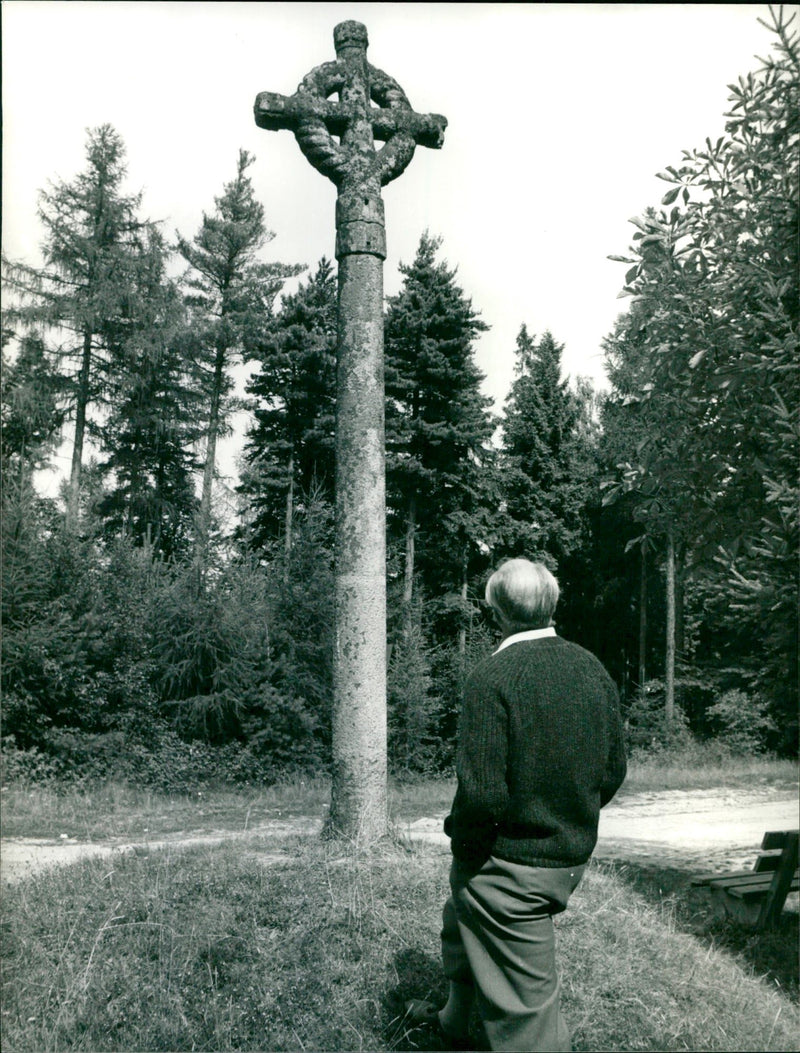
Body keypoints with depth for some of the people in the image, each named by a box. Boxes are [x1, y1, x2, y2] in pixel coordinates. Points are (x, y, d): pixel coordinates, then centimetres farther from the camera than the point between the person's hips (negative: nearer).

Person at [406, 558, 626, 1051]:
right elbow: (614, 769, 5)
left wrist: (464, 850, -7)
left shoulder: (492, 678, -22)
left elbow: (481, 789, -25)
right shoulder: (593, 669, -1)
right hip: (573, 858, 8)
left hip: (512, 864, -8)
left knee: (526, 999, 9)